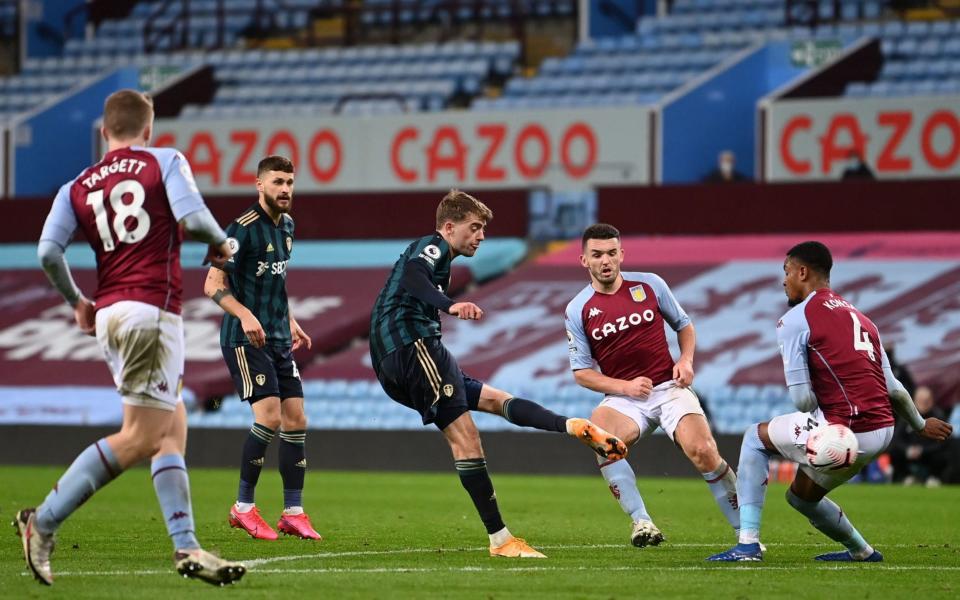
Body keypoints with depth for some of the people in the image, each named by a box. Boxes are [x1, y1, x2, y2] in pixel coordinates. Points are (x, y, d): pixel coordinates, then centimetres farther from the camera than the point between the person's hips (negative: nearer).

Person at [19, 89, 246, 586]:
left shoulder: (77, 187, 12)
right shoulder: (165, 162, 2)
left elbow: (48, 251, 0)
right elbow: (192, 218, -13)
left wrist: (75, 300, 15)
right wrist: (221, 243, 8)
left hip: (108, 315, 7)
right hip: (152, 309, -7)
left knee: (173, 428, 12)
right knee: (140, 437, -7)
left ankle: (186, 547, 5)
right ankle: (43, 522, -12)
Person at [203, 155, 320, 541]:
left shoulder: (286, 226, 13)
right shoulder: (243, 228, -13)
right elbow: (213, 285, -16)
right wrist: (245, 315, -30)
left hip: (278, 339, 8)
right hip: (245, 338, -8)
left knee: (296, 420, 3)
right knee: (269, 417, -17)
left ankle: (293, 513, 8)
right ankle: (243, 508, -4)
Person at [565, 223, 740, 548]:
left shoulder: (650, 284, 3)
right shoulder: (578, 310, 1)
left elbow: (684, 325, 16)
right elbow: (581, 371, 3)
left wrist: (686, 360, -3)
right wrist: (624, 387, -12)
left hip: (669, 388, 0)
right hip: (623, 397, 0)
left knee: (703, 452, -24)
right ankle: (641, 521, -27)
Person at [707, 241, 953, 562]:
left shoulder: (794, 320, -4)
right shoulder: (859, 317, 19)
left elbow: (802, 399, -9)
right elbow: (893, 389, 18)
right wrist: (921, 424, 33)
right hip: (883, 431, 8)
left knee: (755, 438, 14)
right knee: (801, 496, 27)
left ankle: (748, 544, 6)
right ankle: (862, 552, 39)